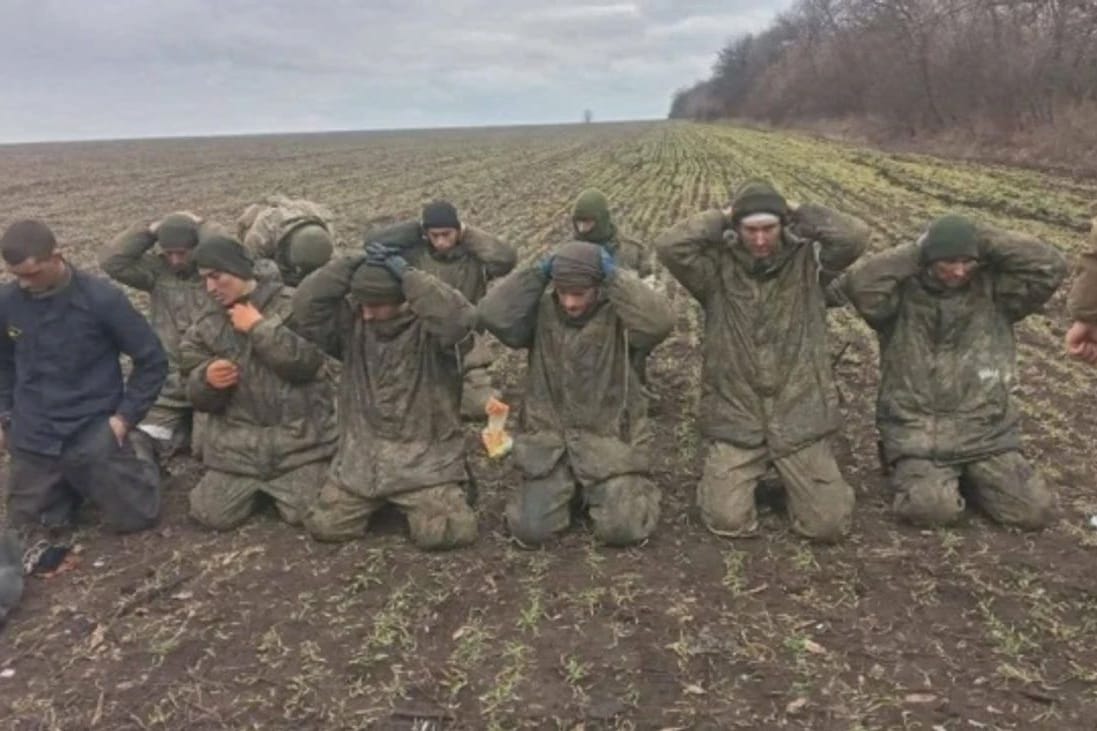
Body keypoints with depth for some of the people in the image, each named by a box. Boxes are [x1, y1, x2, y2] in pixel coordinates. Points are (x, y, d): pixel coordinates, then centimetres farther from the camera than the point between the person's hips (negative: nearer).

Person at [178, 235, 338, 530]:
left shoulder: (292, 304, -6)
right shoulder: (205, 326, 7)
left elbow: (306, 362, -20)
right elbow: (199, 397, 6)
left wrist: (259, 327, -19)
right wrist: (207, 379, -18)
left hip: (300, 437, -4)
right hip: (238, 442, 4)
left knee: (307, 515, -11)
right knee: (211, 516, -3)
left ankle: (277, 486, 23)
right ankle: (259, 488, 27)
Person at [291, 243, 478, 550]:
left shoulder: (430, 327, -12)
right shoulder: (352, 322, 1)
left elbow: (459, 317, -34)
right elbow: (305, 307, -12)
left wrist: (406, 273, -28)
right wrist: (352, 264, -16)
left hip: (425, 457, -4)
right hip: (362, 455, 4)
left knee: (441, 534, -17)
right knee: (325, 526, -1)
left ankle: (451, 495, 19)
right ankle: (377, 502, 29)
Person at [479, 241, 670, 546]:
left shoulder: (620, 316, -8)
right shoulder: (541, 312, -1)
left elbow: (659, 322, -29)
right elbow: (493, 314, -16)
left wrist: (615, 275, -22)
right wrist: (538, 274, -15)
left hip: (610, 442, -2)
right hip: (551, 441, 2)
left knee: (621, 529, -12)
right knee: (530, 529, -6)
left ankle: (632, 487, 23)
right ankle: (569, 489, 26)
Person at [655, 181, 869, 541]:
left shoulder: (808, 263, 0)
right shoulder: (717, 270, -4)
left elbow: (855, 236, -16)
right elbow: (668, 246, -19)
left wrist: (800, 215, -6)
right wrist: (721, 219, -10)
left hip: (800, 419, 1)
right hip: (736, 421, -1)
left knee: (829, 524, -1)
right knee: (728, 521, -8)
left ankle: (792, 478, 31)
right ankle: (728, 475, 26)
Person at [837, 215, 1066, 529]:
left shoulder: (993, 289, 3)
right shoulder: (903, 293, -4)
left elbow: (1050, 266, -10)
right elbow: (859, 285, -24)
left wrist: (983, 239, -9)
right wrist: (915, 251, -15)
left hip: (986, 432, 3)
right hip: (918, 433, -3)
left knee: (1035, 510, -6)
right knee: (931, 509, -25)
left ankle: (970, 474, 20)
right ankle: (913, 469, 10)